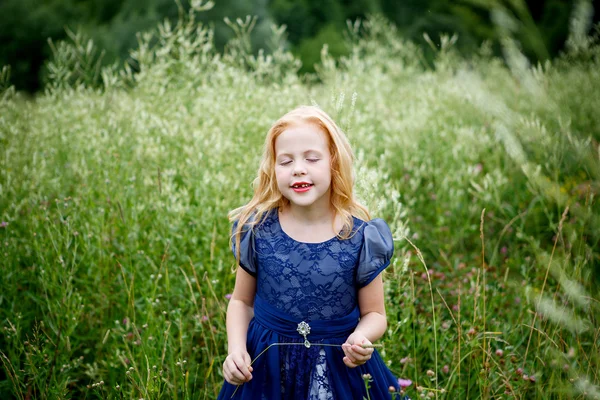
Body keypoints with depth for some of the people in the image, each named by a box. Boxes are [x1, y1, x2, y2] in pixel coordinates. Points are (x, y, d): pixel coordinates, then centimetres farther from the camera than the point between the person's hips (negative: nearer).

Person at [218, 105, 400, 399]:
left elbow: (374, 313, 0)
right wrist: (236, 349, -11)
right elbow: (242, 301, 5)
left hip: (341, 368, -1)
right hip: (266, 368, 1)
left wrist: (362, 336, -21)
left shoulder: (360, 236, -11)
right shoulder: (257, 229, -8)